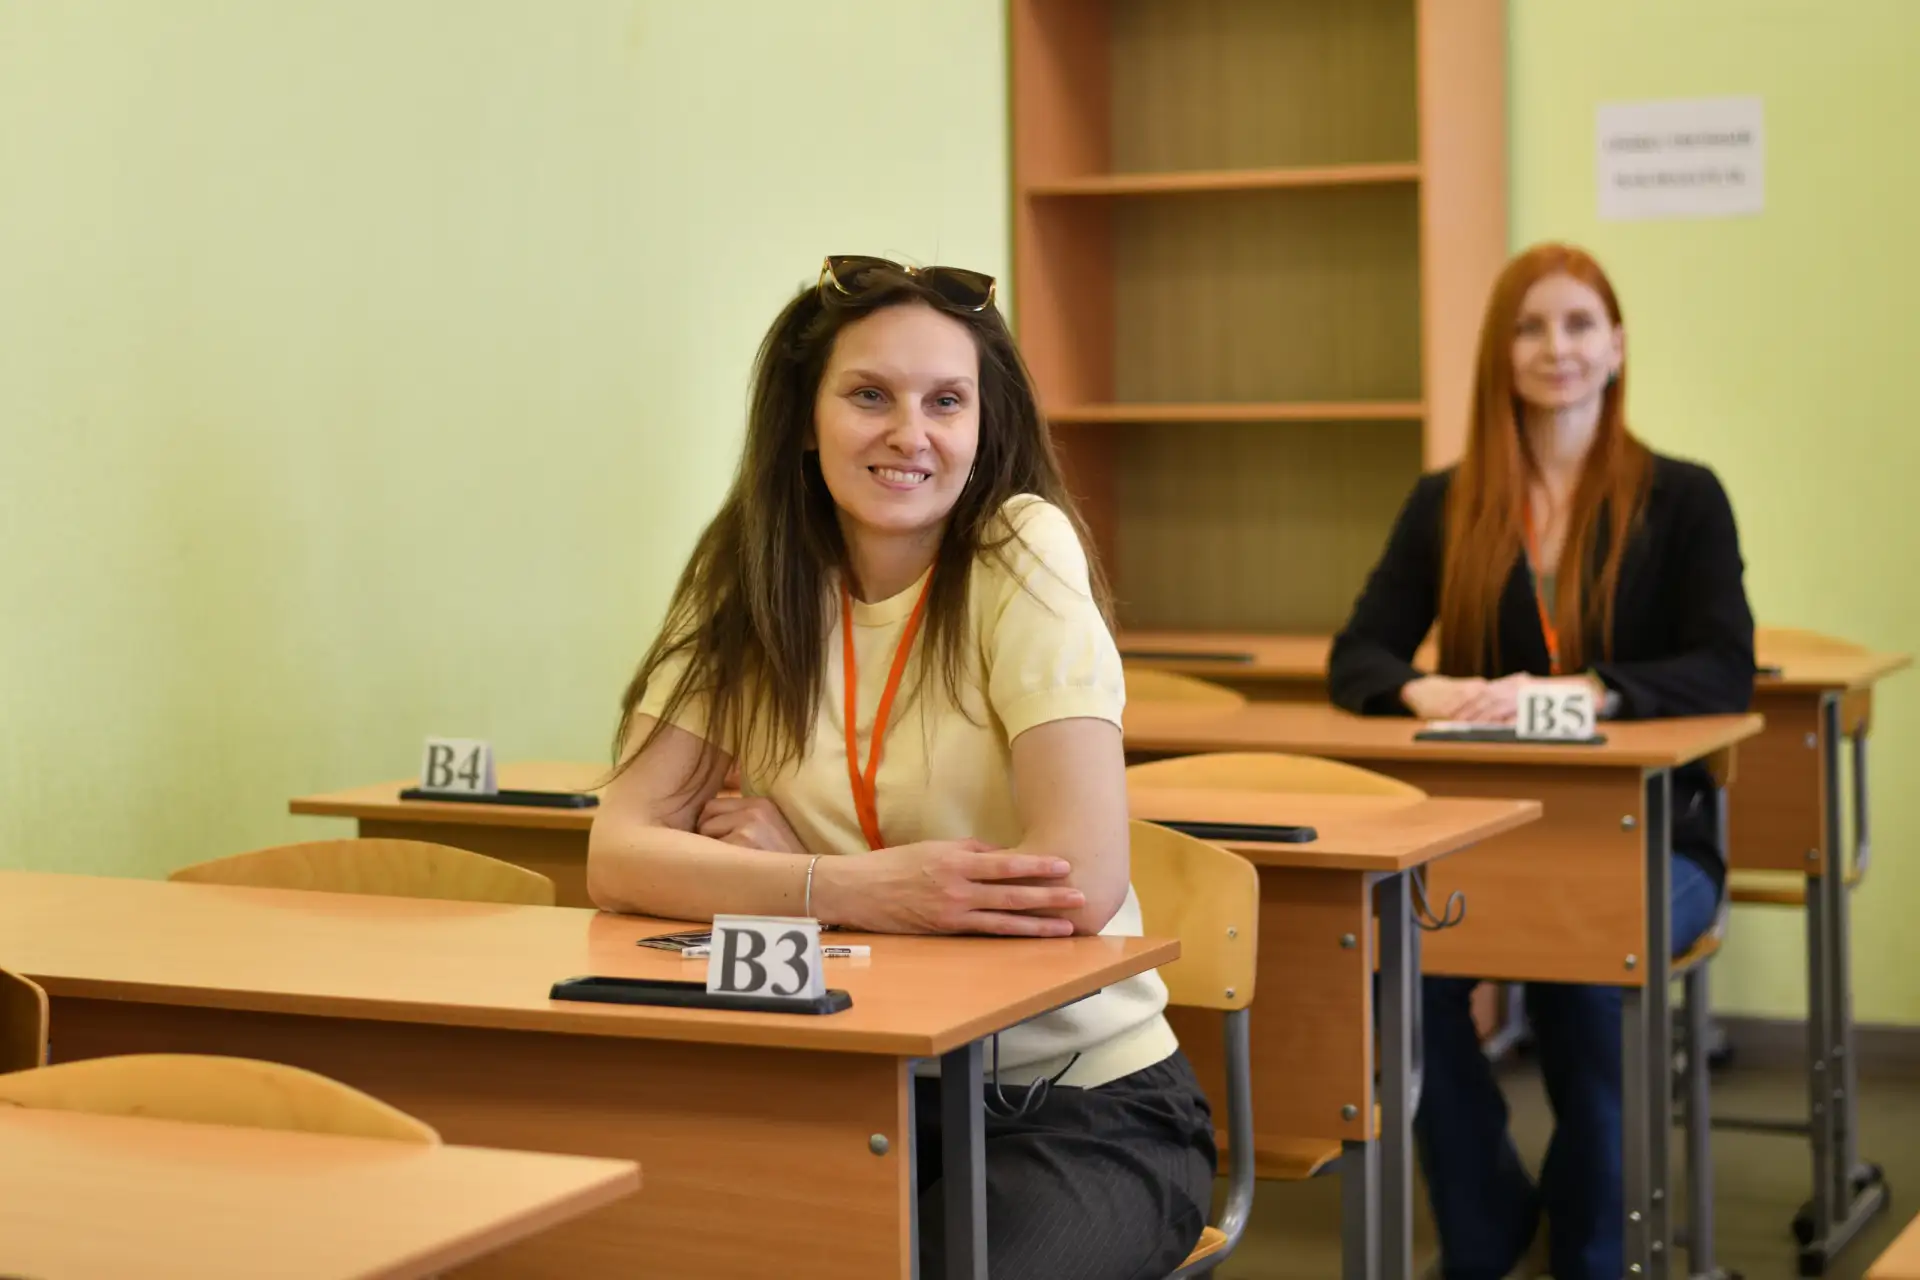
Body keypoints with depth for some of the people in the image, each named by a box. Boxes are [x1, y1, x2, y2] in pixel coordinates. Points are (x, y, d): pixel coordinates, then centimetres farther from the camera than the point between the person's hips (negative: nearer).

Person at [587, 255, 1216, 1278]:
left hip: (1079, 1104, -3)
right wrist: (848, 890, -26)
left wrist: (791, 860, -12)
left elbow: (1083, 882, -22)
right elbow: (620, 855, -10)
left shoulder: (1022, 553, -12)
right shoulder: (746, 580, -1)